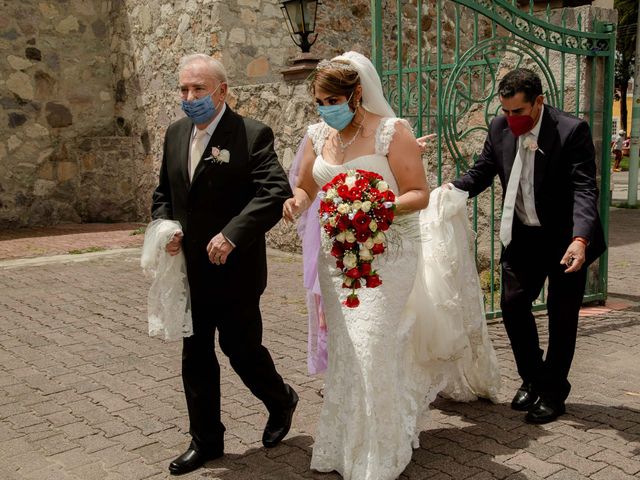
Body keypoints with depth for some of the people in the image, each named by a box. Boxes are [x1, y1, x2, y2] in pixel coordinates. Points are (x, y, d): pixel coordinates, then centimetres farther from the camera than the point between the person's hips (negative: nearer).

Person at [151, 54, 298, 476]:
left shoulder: (253, 134, -12)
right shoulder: (175, 133, 8)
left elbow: (277, 191, -22)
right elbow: (164, 192, 18)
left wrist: (232, 235, -28)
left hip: (235, 272, -6)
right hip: (189, 272, 6)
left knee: (242, 349, 6)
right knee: (196, 357, 12)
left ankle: (281, 401, 37)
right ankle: (206, 441, 28)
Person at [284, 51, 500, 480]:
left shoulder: (391, 131, -10)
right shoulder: (319, 135, 7)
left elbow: (419, 194, -12)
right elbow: (305, 187, 15)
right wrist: (297, 202, -8)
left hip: (385, 254, -5)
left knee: (372, 349, -10)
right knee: (344, 349, 10)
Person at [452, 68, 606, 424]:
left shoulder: (572, 131, -20)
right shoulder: (500, 128, -5)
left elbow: (585, 189, -25)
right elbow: (481, 172, 4)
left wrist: (580, 239, -38)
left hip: (567, 239, -4)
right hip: (523, 237, 5)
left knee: (562, 315, 6)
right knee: (513, 303, 4)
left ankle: (553, 391, 23)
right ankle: (532, 378, 26)